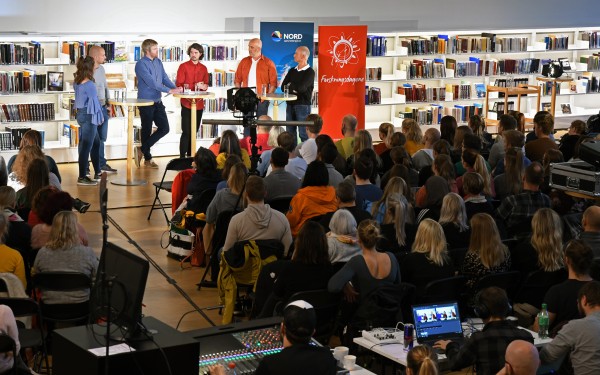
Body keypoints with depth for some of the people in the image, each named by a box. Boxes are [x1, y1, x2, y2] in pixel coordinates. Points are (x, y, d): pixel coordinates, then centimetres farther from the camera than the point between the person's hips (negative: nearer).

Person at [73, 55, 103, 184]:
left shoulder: (77, 83, 6)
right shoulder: (89, 85, -19)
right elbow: (94, 102, -14)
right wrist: (100, 117, -2)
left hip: (81, 114, 9)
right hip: (89, 116, -9)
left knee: (96, 142, 20)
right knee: (86, 146, -4)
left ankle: (97, 172, 28)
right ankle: (82, 177, 0)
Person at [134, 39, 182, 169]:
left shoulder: (158, 62, 9)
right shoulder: (141, 64, -14)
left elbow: (164, 78, 11)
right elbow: (151, 82, -22)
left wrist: (176, 88, -7)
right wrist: (169, 90, -24)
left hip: (158, 101, 7)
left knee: (164, 128, 3)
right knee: (147, 130, 3)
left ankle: (142, 150, 14)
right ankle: (147, 159, 16)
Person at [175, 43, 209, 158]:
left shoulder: (203, 68, 11)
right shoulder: (183, 66, -3)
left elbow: (206, 84, 16)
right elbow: (179, 84, -7)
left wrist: (204, 86, -7)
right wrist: (194, 86, -19)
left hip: (199, 104, 5)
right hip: (187, 103, -5)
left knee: (194, 132, 11)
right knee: (186, 132, -8)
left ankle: (190, 156, 19)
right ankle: (182, 157, -5)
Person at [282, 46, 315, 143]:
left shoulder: (310, 72, -6)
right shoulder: (292, 71, 14)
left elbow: (301, 88, -18)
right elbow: (283, 87, 7)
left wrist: (290, 85, 0)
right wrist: (294, 89, -10)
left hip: (303, 105, -6)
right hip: (290, 104, 6)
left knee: (303, 134, -5)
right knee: (290, 134, 8)